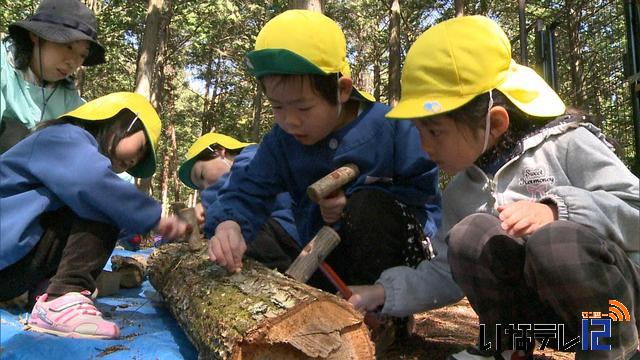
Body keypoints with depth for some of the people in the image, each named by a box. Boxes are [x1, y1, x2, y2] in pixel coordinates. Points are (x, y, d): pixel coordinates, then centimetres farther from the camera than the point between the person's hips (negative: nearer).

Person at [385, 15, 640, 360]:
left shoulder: (565, 144, -10)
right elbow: (448, 274, 10)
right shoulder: (459, 194, 6)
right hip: (541, 309, 4)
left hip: (610, 295, -4)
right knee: (469, 235, -21)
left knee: (555, 241, -36)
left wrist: (557, 210, -33)